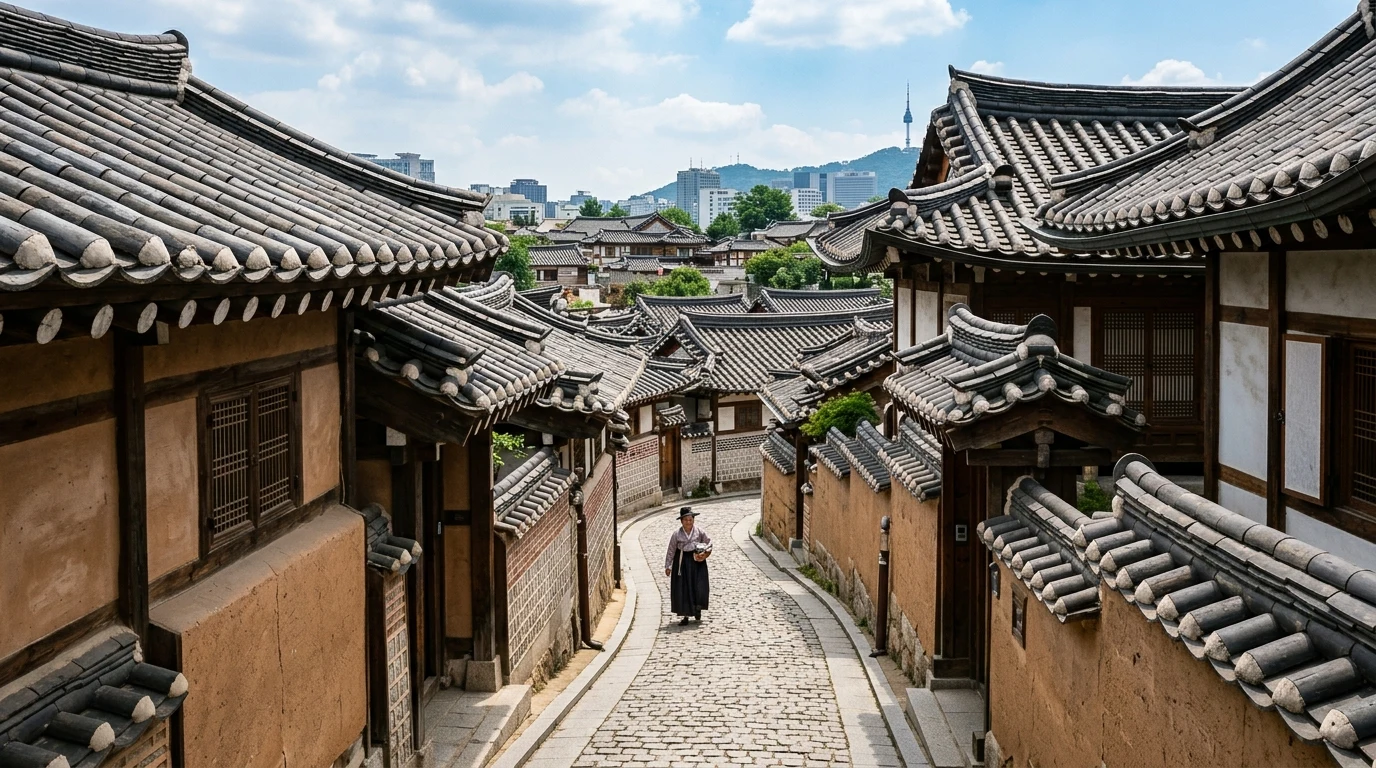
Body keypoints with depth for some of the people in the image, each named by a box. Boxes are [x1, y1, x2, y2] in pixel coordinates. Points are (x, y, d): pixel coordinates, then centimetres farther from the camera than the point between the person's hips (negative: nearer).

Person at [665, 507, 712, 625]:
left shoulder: (699, 531, -4)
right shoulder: (677, 534, -5)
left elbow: (709, 542, 8)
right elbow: (671, 551, 0)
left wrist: (705, 553, -9)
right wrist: (668, 566, -1)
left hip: (697, 561, 0)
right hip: (682, 562, 0)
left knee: (699, 586, -6)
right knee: (682, 588, 2)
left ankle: (698, 610, 19)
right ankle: (685, 615, 12)